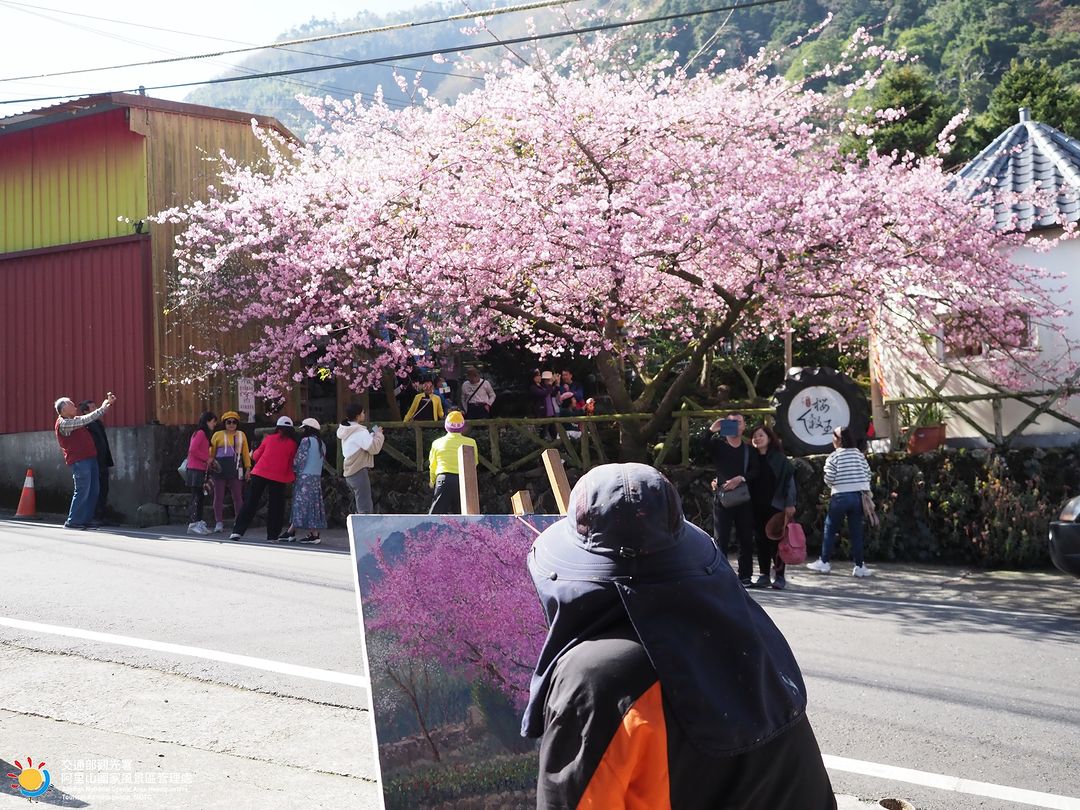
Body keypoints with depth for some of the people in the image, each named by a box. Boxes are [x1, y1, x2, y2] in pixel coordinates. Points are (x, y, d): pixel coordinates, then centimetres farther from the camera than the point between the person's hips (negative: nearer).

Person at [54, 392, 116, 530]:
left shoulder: (74, 420, 19)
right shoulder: (63, 423, -9)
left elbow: (94, 417, 25)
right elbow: (85, 420, -16)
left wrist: (108, 404, 16)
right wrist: (102, 408, -8)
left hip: (89, 459, 9)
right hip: (78, 461, -9)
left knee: (93, 491, 8)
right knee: (82, 491, -10)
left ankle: (87, 519, 12)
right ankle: (72, 521, -5)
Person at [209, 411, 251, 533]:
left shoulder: (241, 435, 11)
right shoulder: (218, 435, 7)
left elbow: (245, 453, 11)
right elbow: (211, 453, 8)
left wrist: (248, 468, 7)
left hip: (235, 469, 1)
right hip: (220, 469, -1)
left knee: (237, 496, 1)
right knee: (219, 496, 3)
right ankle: (219, 522, 9)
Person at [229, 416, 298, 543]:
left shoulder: (269, 438, 5)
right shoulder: (292, 444, 2)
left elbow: (256, 456, 10)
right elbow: (291, 464, 5)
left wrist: (253, 454, 32)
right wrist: (291, 477, 20)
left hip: (260, 473, 1)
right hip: (278, 477, -1)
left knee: (250, 503, 5)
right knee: (275, 507, 9)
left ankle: (237, 531, 1)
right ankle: (272, 536, 8)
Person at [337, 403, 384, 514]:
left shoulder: (349, 431, 15)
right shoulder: (359, 431, -16)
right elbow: (374, 448, -21)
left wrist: (373, 434, 8)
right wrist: (379, 434, -7)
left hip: (350, 473, 10)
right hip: (359, 472, -10)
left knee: (367, 508, 17)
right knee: (365, 510, -10)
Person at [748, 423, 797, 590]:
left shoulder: (779, 458, -1)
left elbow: (789, 481, -3)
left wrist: (790, 504, -10)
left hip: (775, 506, -3)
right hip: (757, 506, 4)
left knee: (777, 540, -2)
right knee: (760, 541, 6)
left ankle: (779, 576, 5)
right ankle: (764, 575, 13)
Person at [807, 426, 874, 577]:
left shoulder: (834, 456, -7)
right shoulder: (859, 454, 6)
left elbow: (829, 478, -12)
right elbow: (867, 473, 4)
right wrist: (865, 490, 15)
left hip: (840, 496, -4)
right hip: (858, 495, 4)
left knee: (830, 529, 9)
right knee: (856, 532, 6)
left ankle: (824, 562, 13)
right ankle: (859, 566, 5)